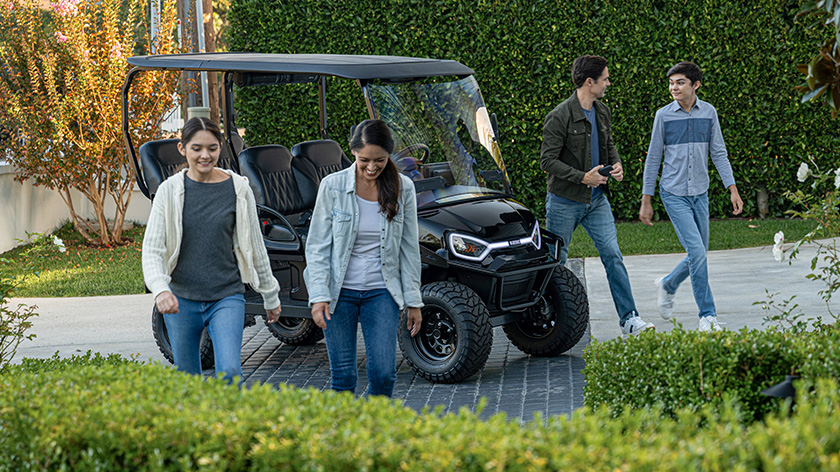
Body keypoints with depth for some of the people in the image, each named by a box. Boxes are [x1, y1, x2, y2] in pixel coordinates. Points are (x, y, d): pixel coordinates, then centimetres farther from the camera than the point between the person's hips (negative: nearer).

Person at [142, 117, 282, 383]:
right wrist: (160, 290, -25)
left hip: (227, 297, -1)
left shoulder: (238, 188, 0)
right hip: (181, 299, 1)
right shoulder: (170, 190, -1)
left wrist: (270, 296, 17)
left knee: (229, 372, -19)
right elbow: (151, 249, -6)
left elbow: (255, 246, 10)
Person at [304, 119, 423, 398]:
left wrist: (413, 301, 4)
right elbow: (317, 246, -3)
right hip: (340, 291, -1)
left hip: (381, 292, 1)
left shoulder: (403, 188, -1)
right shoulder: (333, 187, -6)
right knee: (343, 376, 0)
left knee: (383, 373, -7)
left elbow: (409, 248, 5)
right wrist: (318, 296, -12)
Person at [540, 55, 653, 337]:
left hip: (596, 199, 5)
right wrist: (582, 177, -23)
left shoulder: (602, 112, 7)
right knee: (555, 261, 6)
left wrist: (616, 165, -1)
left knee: (613, 256, -4)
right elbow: (547, 160, -17)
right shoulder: (560, 117, -16)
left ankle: (629, 319, -4)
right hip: (565, 200, -5)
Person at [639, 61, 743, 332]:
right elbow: (653, 158, 2)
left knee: (698, 255, 9)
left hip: (700, 194, 4)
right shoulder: (664, 115, -3)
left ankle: (667, 286, 36)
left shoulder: (709, 112, 3)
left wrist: (733, 189, -3)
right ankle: (708, 316, -6)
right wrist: (646, 200, 2)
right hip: (674, 194, -4)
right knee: (696, 252, -14)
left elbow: (718, 153, 6)